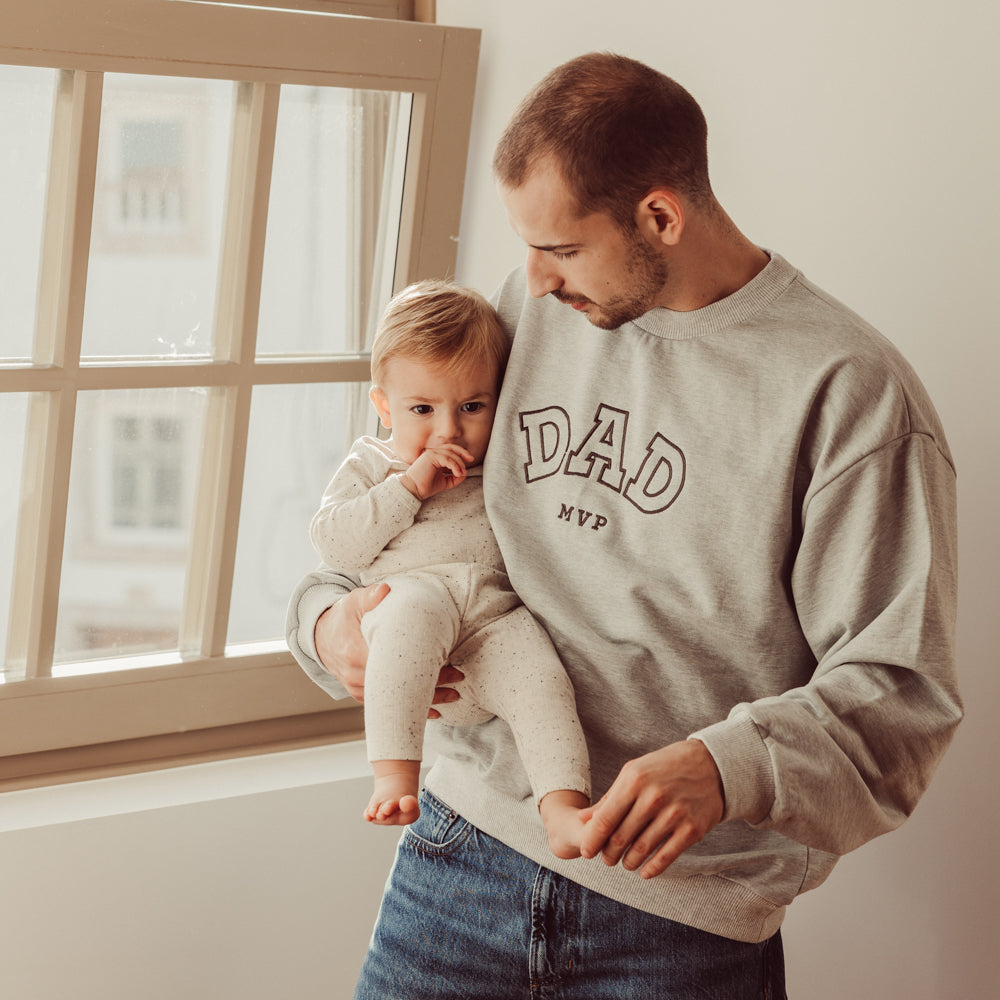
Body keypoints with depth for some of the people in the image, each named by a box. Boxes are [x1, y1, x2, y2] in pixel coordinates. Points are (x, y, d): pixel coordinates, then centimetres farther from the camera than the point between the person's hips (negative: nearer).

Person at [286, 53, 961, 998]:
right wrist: (331, 616, -5)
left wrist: (729, 768, -31)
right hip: (466, 842, 4)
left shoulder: (850, 391, -12)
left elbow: (898, 688, -14)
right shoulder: (530, 308, 6)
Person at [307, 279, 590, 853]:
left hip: (495, 612, 3)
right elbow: (333, 544, 4)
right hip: (410, 588, -3)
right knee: (416, 610, -38)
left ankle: (565, 810, -42)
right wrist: (408, 487, -3)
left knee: (539, 669, -29)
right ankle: (396, 773, -46)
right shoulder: (371, 467, 20)